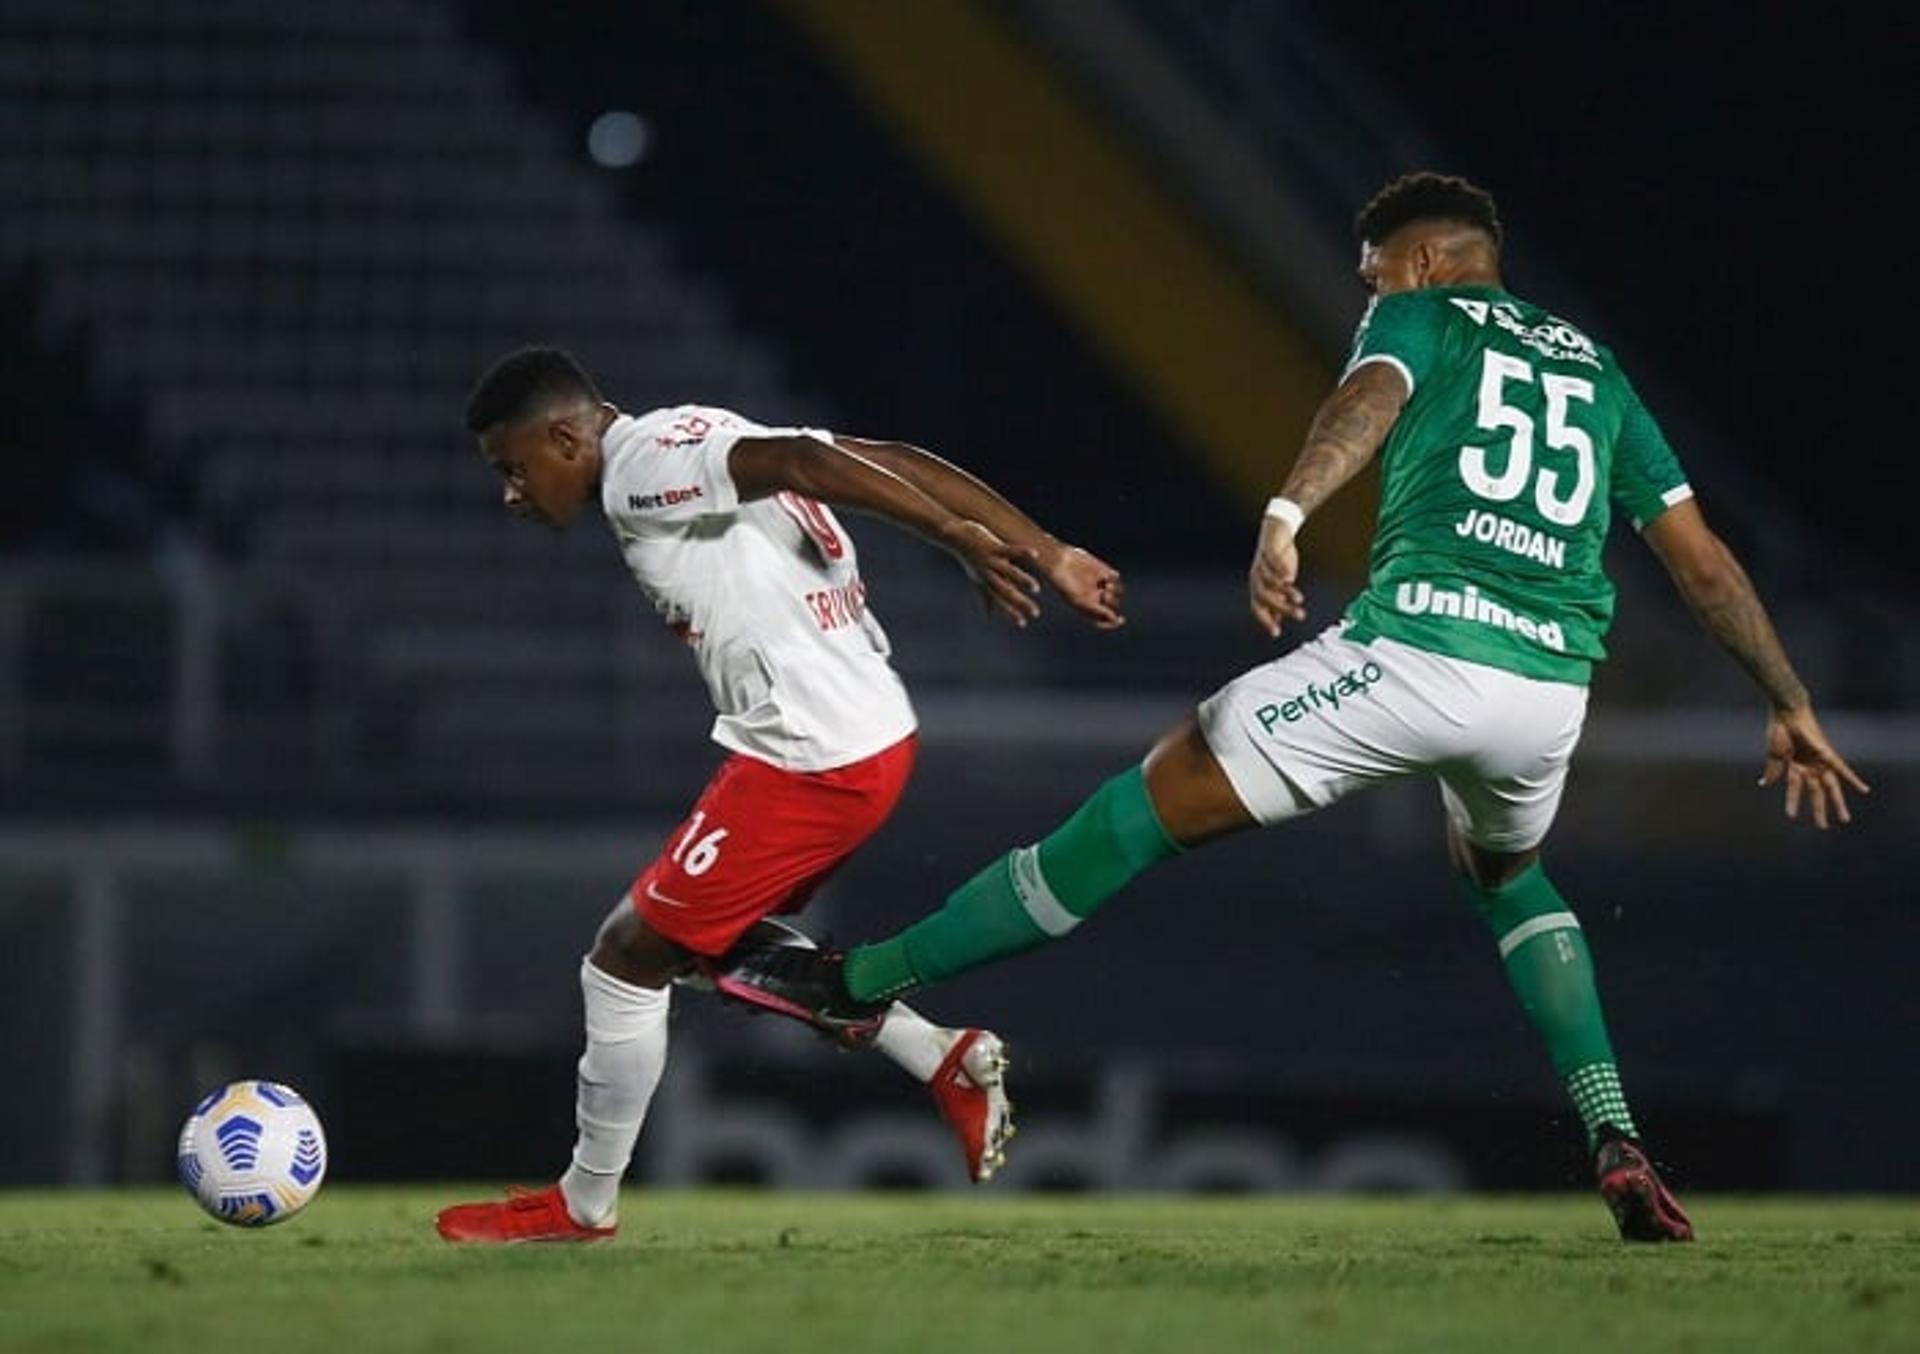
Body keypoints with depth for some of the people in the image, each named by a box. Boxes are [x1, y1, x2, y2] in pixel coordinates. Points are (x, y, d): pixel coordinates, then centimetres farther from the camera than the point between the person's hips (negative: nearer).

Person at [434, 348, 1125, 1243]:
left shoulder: (640, 470, -13)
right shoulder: (692, 443, 15)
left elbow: (804, 461, -28)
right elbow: (893, 461, 10)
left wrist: (966, 542, -30)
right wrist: (1046, 553, 6)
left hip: (807, 765, -10)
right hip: (875, 733, 10)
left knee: (629, 960, 3)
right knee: (711, 937, 26)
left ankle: (583, 1205, 17)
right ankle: (949, 1063, 19)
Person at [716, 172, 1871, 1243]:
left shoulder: (1420, 317, 13)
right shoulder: (1597, 369, 28)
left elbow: (1370, 400, -12)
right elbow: (1704, 560, 26)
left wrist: (1287, 516, -29)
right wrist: (1794, 709, 32)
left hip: (1411, 650, -5)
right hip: (1550, 687, 5)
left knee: (1154, 805, 3)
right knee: (1505, 873, 36)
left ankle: (864, 984, 8)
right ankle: (1619, 1147, 20)